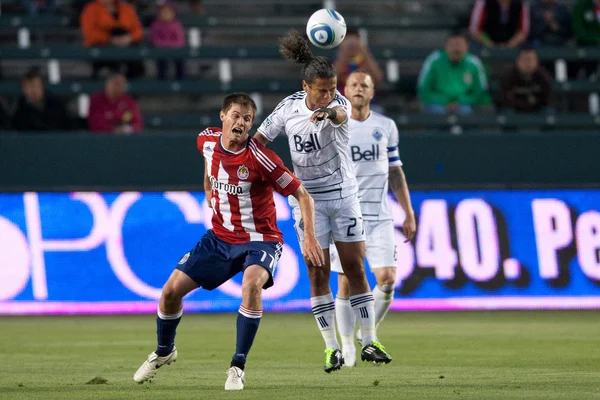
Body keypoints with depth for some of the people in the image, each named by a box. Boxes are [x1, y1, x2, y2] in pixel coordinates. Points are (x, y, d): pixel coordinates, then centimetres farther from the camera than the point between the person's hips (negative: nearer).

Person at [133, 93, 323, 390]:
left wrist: (310, 238, -24)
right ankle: (164, 351, 29)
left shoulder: (259, 158, -22)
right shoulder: (207, 140, -6)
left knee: (251, 285, -36)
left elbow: (302, 195, -16)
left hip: (259, 239, -5)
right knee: (171, 290, -1)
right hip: (220, 237, 5)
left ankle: (238, 367, -23)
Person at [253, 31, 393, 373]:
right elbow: (259, 140, 5)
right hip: (308, 200, 1)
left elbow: (341, 114, -41)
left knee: (356, 268, 1)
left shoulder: (340, 103, -15)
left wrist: (329, 113, -63)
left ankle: (370, 342, 8)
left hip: (344, 196, -1)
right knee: (318, 272, -1)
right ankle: (332, 348, 3)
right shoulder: (289, 107, -7)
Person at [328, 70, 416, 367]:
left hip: (379, 217, 2)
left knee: (387, 280, -9)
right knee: (346, 284, -3)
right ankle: (347, 345, 11)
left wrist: (409, 214, 12)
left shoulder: (386, 127, 9)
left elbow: (395, 172, 15)